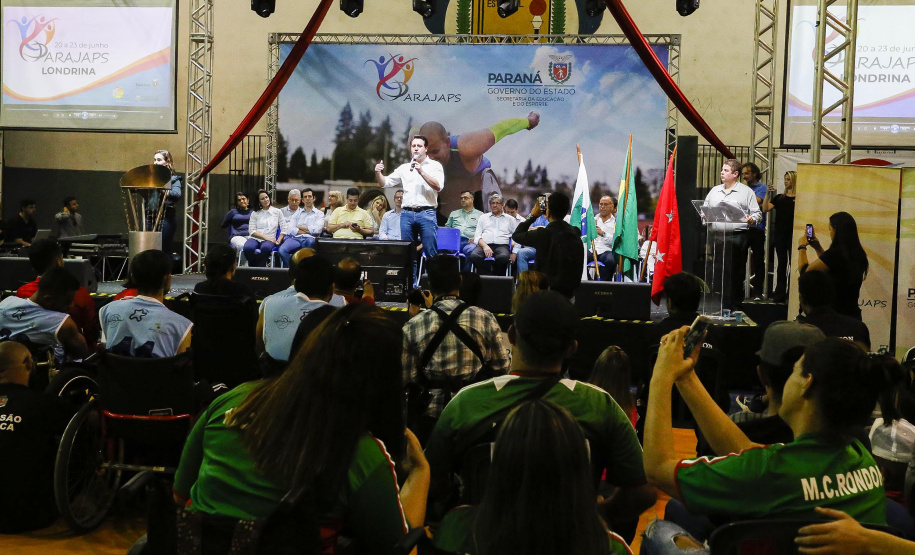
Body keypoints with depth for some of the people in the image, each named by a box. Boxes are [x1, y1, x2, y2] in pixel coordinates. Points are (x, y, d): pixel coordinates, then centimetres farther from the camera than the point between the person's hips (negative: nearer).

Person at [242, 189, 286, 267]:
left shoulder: (277, 212, 14)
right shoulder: (255, 214, 14)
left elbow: (284, 229, 9)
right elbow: (252, 231, 4)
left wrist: (278, 241, -5)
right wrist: (266, 237, -9)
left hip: (269, 240, -1)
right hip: (255, 238, 1)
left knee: (266, 248, -40)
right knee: (248, 248, -36)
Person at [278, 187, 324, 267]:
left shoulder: (319, 214, 19)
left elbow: (317, 230, -1)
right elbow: (289, 230, 9)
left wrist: (299, 227, 7)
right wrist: (308, 231, 1)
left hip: (308, 239, -2)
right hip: (295, 238, 2)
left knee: (311, 241, -41)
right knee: (282, 250, -32)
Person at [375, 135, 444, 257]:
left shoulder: (435, 166, 7)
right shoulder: (404, 168, 17)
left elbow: (438, 186, -8)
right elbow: (385, 183, 18)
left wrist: (421, 171, -13)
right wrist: (378, 173, -3)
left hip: (426, 213, -4)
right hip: (407, 214, 4)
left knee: (431, 252, -7)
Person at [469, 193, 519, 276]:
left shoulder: (510, 219, 22)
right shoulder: (483, 217, 24)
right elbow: (477, 236, 12)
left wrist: (514, 253, -4)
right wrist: (485, 246, -9)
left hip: (502, 245, -1)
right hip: (484, 244, 1)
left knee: (504, 257, -39)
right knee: (474, 256, -35)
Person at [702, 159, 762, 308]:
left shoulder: (746, 192, 5)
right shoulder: (714, 190, 19)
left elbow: (757, 213, 2)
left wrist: (751, 220, -19)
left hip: (736, 236, -4)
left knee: (735, 274, -3)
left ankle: (733, 305, 3)